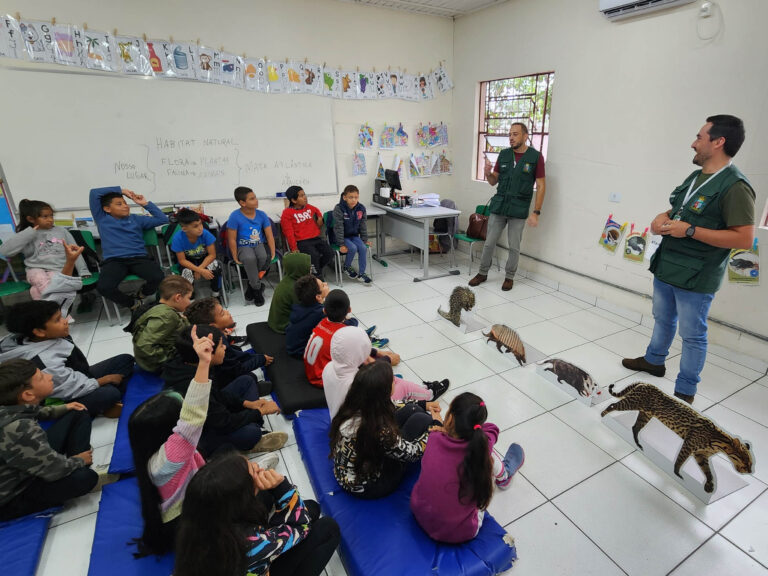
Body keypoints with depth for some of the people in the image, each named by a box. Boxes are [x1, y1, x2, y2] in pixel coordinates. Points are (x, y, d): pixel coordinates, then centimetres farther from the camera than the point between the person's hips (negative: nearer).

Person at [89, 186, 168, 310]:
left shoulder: (136, 219, 24)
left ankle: (140, 295, 6)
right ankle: (133, 303, 0)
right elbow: (94, 192, 15)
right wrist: (121, 190, 19)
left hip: (139, 258, 1)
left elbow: (163, 219, 18)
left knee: (157, 277, -31)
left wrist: (145, 204, 14)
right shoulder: (102, 219, 20)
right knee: (104, 287, -31)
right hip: (114, 260, -1)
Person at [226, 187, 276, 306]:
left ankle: (252, 285, -6)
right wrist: (235, 258, -12)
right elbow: (232, 239, -9)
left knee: (264, 257, -32)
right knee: (250, 258, -37)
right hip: (243, 247, -3)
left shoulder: (261, 215, -1)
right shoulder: (235, 216, -12)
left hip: (259, 245, 3)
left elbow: (269, 235, 0)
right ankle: (257, 289, -13)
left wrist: (273, 253, -8)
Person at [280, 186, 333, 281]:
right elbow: (289, 232, -8)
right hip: (302, 242, -6)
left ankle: (315, 271, 7)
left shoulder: (309, 207, 15)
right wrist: (294, 248, -16)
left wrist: (319, 217, 18)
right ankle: (319, 279, -13)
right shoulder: (287, 213, -2)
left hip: (317, 238, 6)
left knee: (329, 253, -16)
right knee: (314, 255, -32)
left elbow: (317, 211, 40)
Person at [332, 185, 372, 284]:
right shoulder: (339, 209, -19)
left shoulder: (361, 208, -5)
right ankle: (346, 267, 2)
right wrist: (341, 244, -22)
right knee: (353, 248, -28)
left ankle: (361, 273, -8)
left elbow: (363, 226, 5)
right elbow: (338, 228, -20)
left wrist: (365, 240, 4)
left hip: (354, 236, 4)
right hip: (342, 236, -4)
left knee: (363, 248, -20)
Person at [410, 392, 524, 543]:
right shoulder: (481, 448, -25)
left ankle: (503, 474, 44)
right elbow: (491, 429, -2)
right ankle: (504, 474, 42)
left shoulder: (434, 438, -20)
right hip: (459, 533, -2)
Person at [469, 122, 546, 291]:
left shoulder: (535, 157, -4)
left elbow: (541, 186, -4)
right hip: (498, 206, 3)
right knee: (489, 243, 7)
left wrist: (536, 212, -10)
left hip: (519, 210, -3)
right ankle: (483, 273, 22)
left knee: (514, 247, 7)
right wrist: (488, 172, -11)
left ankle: (509, 277, 23)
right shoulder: (504, 154, 6)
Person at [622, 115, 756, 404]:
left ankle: (685, 391, 17)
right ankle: (653, 360, 44)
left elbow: (744, 239, -22)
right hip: (666, 267, 9)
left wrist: (690, 231, -24)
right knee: (662, 319, 24)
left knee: (692, 335, 4)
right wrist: (663, 218, -1)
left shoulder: (735, 186, -18)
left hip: (695, 277, -9)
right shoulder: (695, 177, 9)